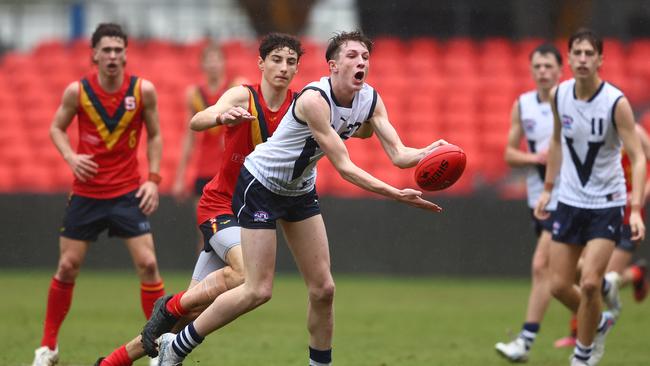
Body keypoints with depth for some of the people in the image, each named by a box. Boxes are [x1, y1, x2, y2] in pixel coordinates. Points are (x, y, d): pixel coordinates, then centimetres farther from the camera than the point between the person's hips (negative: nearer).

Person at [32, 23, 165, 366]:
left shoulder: (143, 90, -8)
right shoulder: (77, 91, -9)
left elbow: (154, 135, 4)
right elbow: (56, 128, 6)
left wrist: (153, 179, -6)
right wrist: (71, 157, -13)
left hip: (128, 192, 0)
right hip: (86, 192, 0)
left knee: (147, 263, -10)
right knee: (68, 266, 3)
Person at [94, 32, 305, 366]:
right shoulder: (243, 96, -13)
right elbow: (197, 122, -30)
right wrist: (221, 116, -51)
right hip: (220, 205, -4)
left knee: (193, 311, 2)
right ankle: (170, 307, -11)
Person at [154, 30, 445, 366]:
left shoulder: (370, 100, -8)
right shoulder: (314, 99, -30)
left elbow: (398, 154, -15)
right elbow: (343, 166, -32)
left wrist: (430, 152, -37)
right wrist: (395, 194, -39)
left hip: (300, 190, 8)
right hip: (260, 184, -8)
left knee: (323, 288, 2)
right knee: (258, 290, -11)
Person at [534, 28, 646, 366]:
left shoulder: (616, 102, -17)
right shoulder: (559, 95, -2)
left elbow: (637, 156, -18)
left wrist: (636, 209, -27)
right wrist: (547, 188, 13)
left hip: (606, 204, -5)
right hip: (570, 200, 5)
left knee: (590, 283, -14)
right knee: (559, 286, 3)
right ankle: (599, 322, 33)